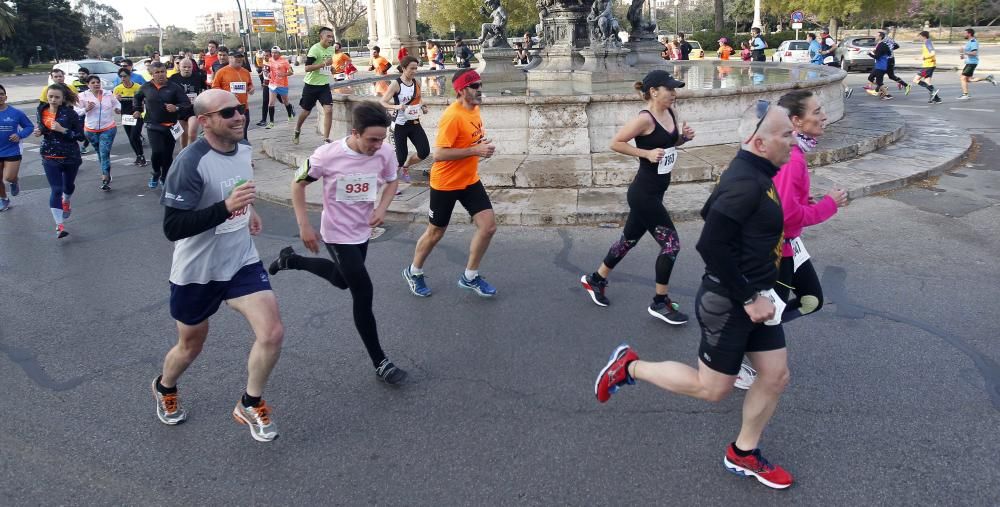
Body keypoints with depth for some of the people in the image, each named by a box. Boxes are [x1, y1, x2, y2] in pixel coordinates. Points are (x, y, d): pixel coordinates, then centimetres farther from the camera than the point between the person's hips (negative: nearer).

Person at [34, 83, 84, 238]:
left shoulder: (70, 113, -13)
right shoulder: (42, 111, -2)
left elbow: (81, 135, -13)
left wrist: (62, 130, -25)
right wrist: (39, 132, -3)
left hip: (70, 157, -1)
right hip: (50, 158, 1)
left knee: (69, 185, 20)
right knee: (56, 190, -7)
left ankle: (66, 202, 56)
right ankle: (60, 225, -5)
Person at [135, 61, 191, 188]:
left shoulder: (174, 87, -3)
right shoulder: (146, 87, 4)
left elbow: (187, 104, -7)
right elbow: (138, 97, 27)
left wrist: (176, 108, -25)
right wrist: (138, 110, 20)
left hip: (170, 126, 0)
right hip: (153, 126, 0)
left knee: (168, 154, 5)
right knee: (157, 151, -17)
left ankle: (164, 178, 23)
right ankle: (156, 173, 10)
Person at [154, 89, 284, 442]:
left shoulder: (244, 149, -2)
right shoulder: (190, 162, -24)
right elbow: (172, 228, -29)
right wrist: (226, 207, -37)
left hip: (241, 261, 5)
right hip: (196, 271, -4)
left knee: (272, 333, -11)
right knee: (191, 345, 16)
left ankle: (250, 405, 15)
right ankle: (164, 388, 52)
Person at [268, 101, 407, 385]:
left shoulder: (384, 153, -15)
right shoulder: (327, 155, -25)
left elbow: (391, 181, 5)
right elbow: (299, 184, -10)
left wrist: (382, 208, -14)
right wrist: (304, 226, -13)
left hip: (363, 231, 6)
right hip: (338, 234, -6)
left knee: (342, 281, 27)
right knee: (364, 294, -8)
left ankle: (291, 260, 51)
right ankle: (380, 363, 4)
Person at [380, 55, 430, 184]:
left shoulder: (416, 83, 4)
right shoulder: (396, 84, -13)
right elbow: (382, 103, -14)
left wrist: (422, 108, 2)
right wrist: (396, 107, -30)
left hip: (415, 123, 5)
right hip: (400, 125, -5)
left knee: (425, 152, -5)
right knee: (401, 157, -3)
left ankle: (405, 167, 25)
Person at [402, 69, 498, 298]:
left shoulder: (474, 109, 3)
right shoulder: (453, 116, -23)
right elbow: (438, 154, -28)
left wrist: (483, 145, 1)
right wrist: (475, 151, -28)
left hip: (470, 181, 7)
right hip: (446, 184, -7)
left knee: (488, 227, -1)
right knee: (436, 232, 9)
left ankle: (470, 277, 18)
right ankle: (414, 272, 35)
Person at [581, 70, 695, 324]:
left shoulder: (671, 112, 4)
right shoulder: (645, 119, -20)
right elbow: (615, 143, -16)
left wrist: (685, 137, -1)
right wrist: (647, 153, -21)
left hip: (654, 192, 9)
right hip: (644, 193, -9)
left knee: (629, 239, 20)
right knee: (671, 243, -3)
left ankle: (595, 280, 38)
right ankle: (660, 303, 12)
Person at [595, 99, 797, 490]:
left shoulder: (754, 175, 7)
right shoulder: (746, 183, -24)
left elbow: (710, 211, 18)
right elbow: (710, 245, -29)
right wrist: (748, 298, -21)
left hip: (752, 297, 10)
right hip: (728, 304, -10)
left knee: (776, 376, 14)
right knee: (712, 389, 5)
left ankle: (743, 455, 31)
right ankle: (630, 366, 19)